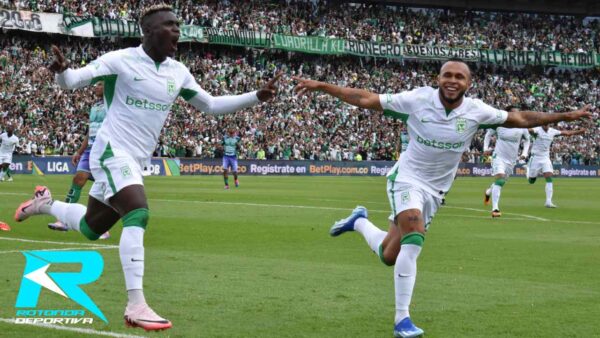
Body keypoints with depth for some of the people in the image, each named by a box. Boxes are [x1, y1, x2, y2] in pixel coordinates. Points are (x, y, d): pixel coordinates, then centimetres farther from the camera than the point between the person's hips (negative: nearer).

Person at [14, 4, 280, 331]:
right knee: (138, 214, -28)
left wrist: (257, 96, 7)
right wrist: (61, 71, -38)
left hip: (135, 160, 8)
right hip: (112, 150, -7)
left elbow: (211, 105, 16)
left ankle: (45, 204, 47)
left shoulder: (178, 72, 6)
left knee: (91, 228, 17)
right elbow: (73, 80, -14)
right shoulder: (121, 60, -12)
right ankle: (135, 305, -31)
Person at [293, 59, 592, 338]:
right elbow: (366, 100, -14)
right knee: (414, 238, -28)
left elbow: (520, 119, 1)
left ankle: (359, 221, 38)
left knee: (389, 256, 4)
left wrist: (566, 116, -4)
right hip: (407, 179, -4)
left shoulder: (476, 111, -10)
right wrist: (321, 86, -19)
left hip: (434, 191, 4)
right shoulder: (418, 99, -17)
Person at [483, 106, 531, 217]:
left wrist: (524, 153, 3)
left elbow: (527, 140, 15)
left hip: (512, 160, 4)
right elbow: (488, 134, 8)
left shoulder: (522, 127, -4)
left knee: (501, 182, 18)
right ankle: (495, 209, -24)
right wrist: (486, 148, -5)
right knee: (499, 179, -23)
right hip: (499, 156, -4)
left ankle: (488, 192, 53)